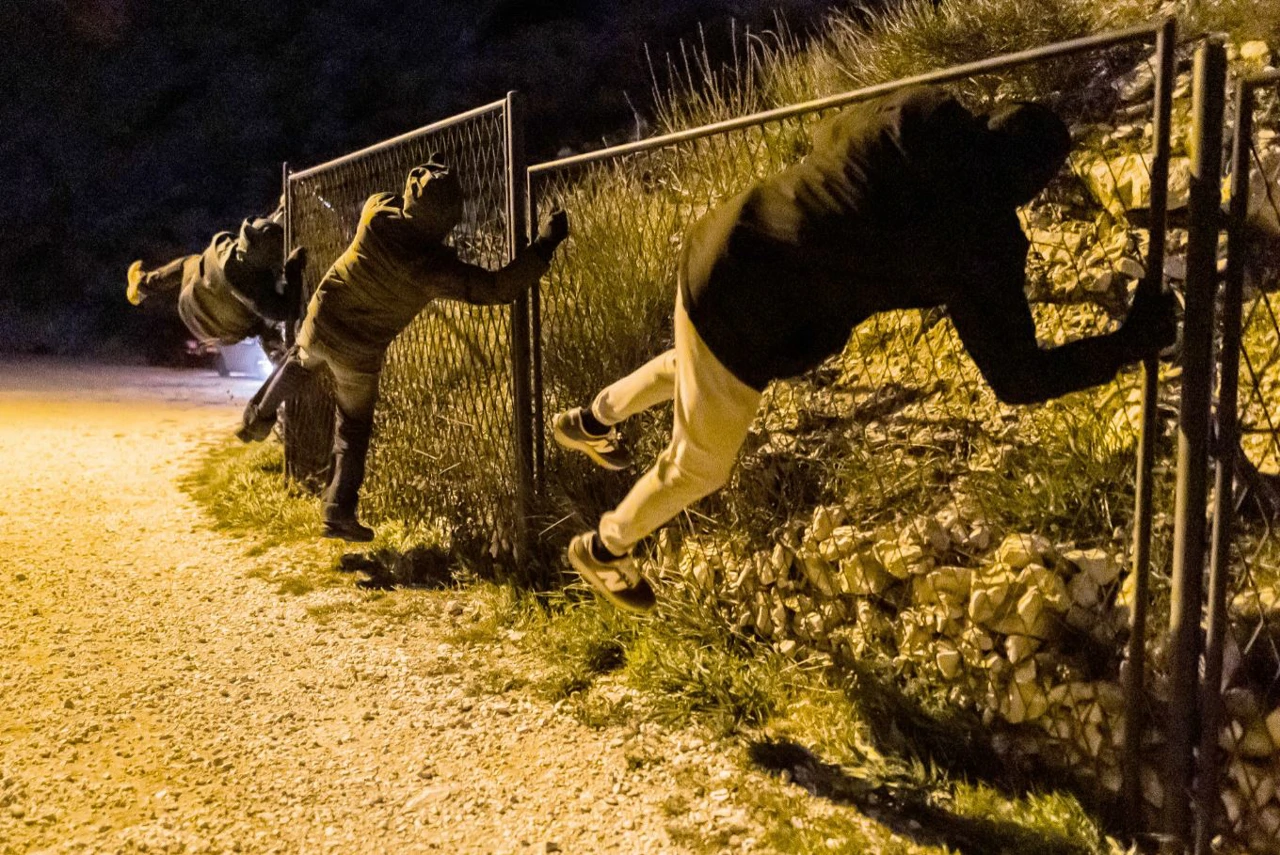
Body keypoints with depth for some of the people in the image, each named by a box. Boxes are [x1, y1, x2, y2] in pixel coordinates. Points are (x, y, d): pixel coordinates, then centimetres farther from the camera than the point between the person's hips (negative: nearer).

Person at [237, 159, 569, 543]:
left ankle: (259, 416, 42)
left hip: (320, 323, 3)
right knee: (354, 428, 15)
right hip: (359, 353, -3)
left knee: (300, 361, 38)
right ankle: (339, 514, 17)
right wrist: (545, 241, -25)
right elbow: (499, 287, -30)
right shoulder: (433, 266, -31)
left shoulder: (378, 210, -21)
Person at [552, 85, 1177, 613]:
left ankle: (591, 420, 60)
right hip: (746, 321, -7)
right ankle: (602, 551, 43)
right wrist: (1132, 342, -1)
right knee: (700, 466, 18)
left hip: (716, 246, 7)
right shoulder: (981, 243, -18)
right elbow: (1018, 378, -11)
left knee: (697, 362, 40)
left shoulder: (919, 112, -2)